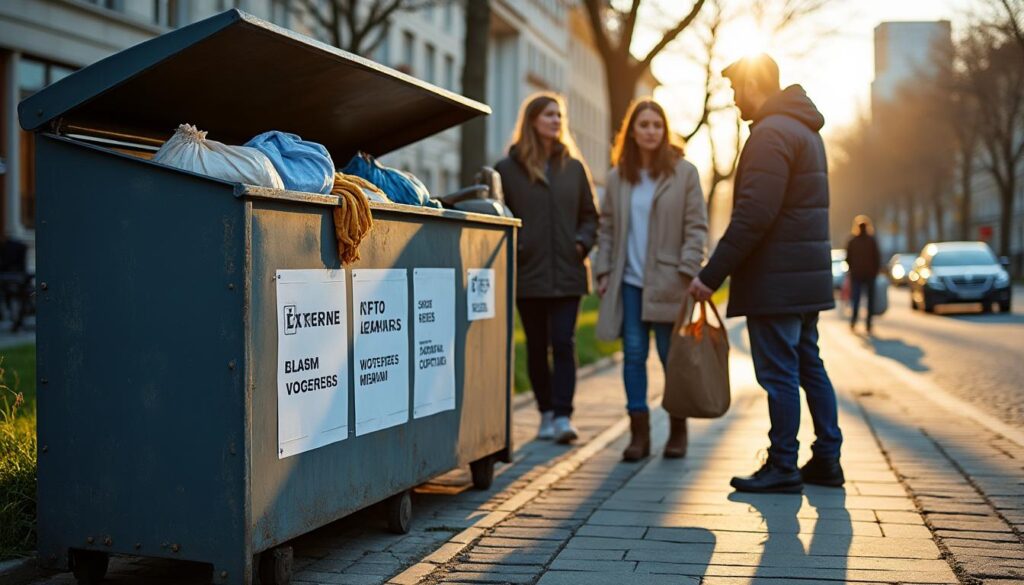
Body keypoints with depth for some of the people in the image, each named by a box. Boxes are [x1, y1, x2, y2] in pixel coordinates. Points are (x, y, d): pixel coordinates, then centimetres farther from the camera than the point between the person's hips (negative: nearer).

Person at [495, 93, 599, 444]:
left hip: (567, 273, 1)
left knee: (563, 343, -8)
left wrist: (583, 241, -2)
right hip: (528, 274, -1)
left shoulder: (574, 167, 10)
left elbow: (590, 215, 15)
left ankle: (563, 416, -9)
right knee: (537, 347, 8)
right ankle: (546, 414, 20)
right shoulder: (508, 169, 3)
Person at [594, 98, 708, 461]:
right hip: (628, 281, 3)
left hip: (666, 281, -3)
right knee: (633, 354, 3)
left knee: (671, 356, 3)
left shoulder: (683, 173, 0)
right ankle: (639, 433, 9)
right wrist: (604, 271, 6)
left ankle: (678, 432, 17)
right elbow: (606, 228, 14)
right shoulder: (618, 178, 10)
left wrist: (687, 271, -11)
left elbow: (696, 226, -2)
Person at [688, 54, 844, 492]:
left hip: (775, 281, -10)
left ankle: (782, 468, 2)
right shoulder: (804, 130, 18)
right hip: (808, 276, 10)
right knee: (809, 367, 14)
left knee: (779, 374, -4)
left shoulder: (771, 133, -15)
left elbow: (753, 215, -23)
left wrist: (712, 274, -19)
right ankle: (826, 460, 20)